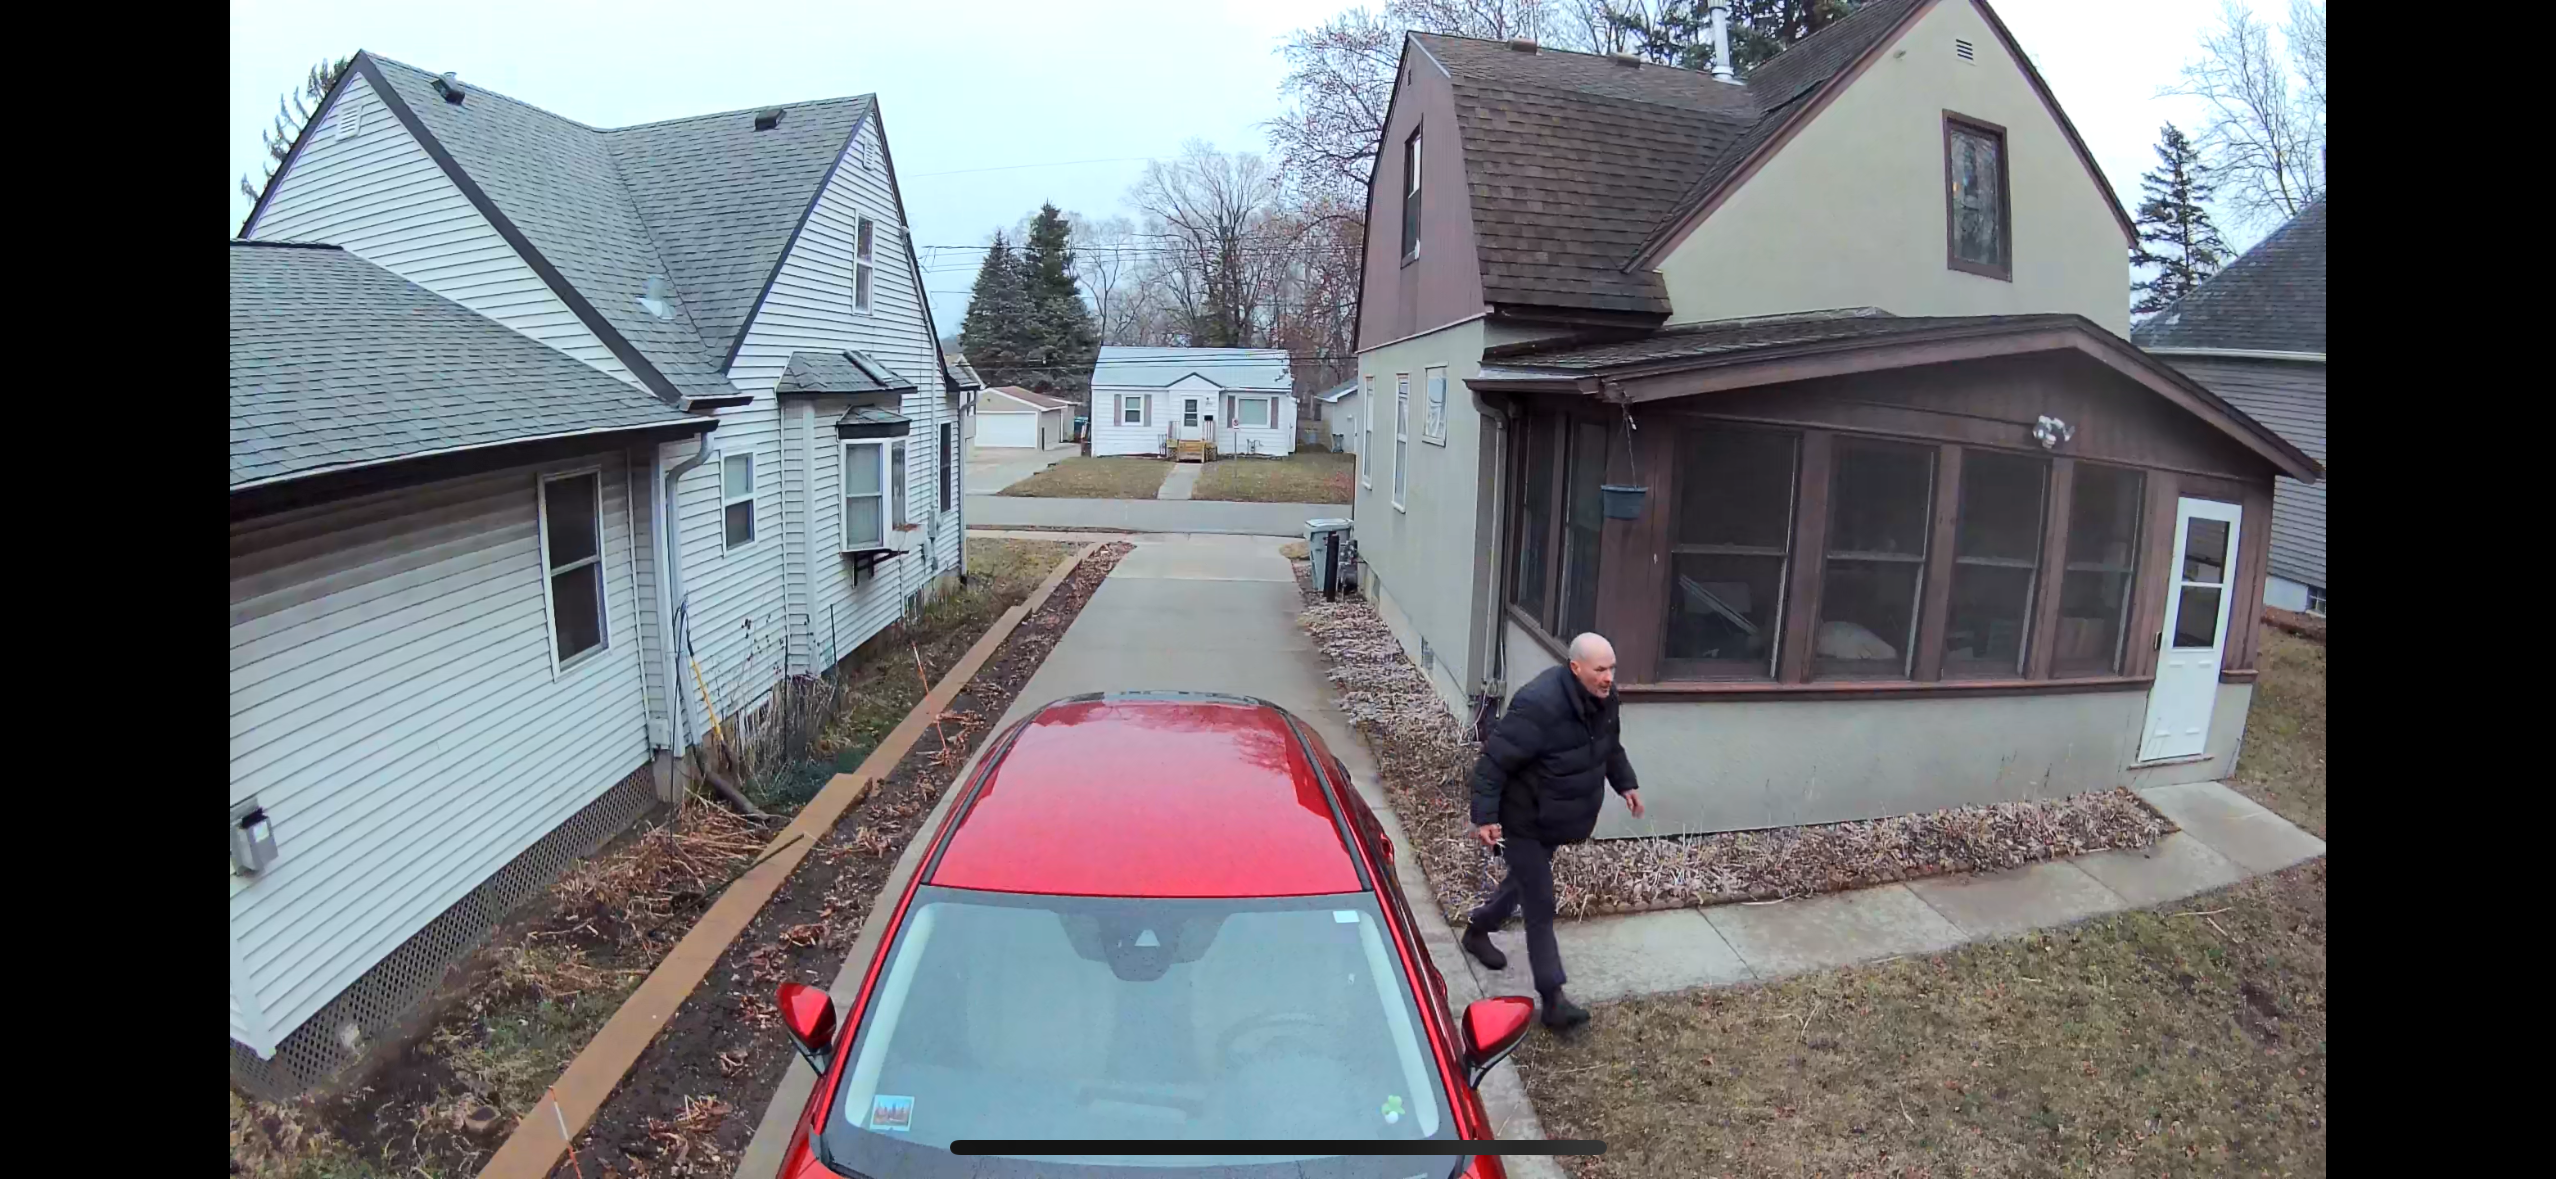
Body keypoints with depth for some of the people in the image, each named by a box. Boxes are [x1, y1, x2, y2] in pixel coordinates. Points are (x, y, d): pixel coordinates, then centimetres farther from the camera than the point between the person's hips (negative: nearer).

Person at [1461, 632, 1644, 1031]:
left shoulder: (1603, 698, -8)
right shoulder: (1539, 706, -34)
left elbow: (1610, 745, 15)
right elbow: (1492, 762, -30)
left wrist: (1625, 783, 8)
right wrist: (1485, 816, -32)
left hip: (1556, 822, 9)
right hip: (1524, 822, -8)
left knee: (1524, 881, 26)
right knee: (1540, 906, -2)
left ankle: (1478, 930, 51)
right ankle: (1553, 999, 7)